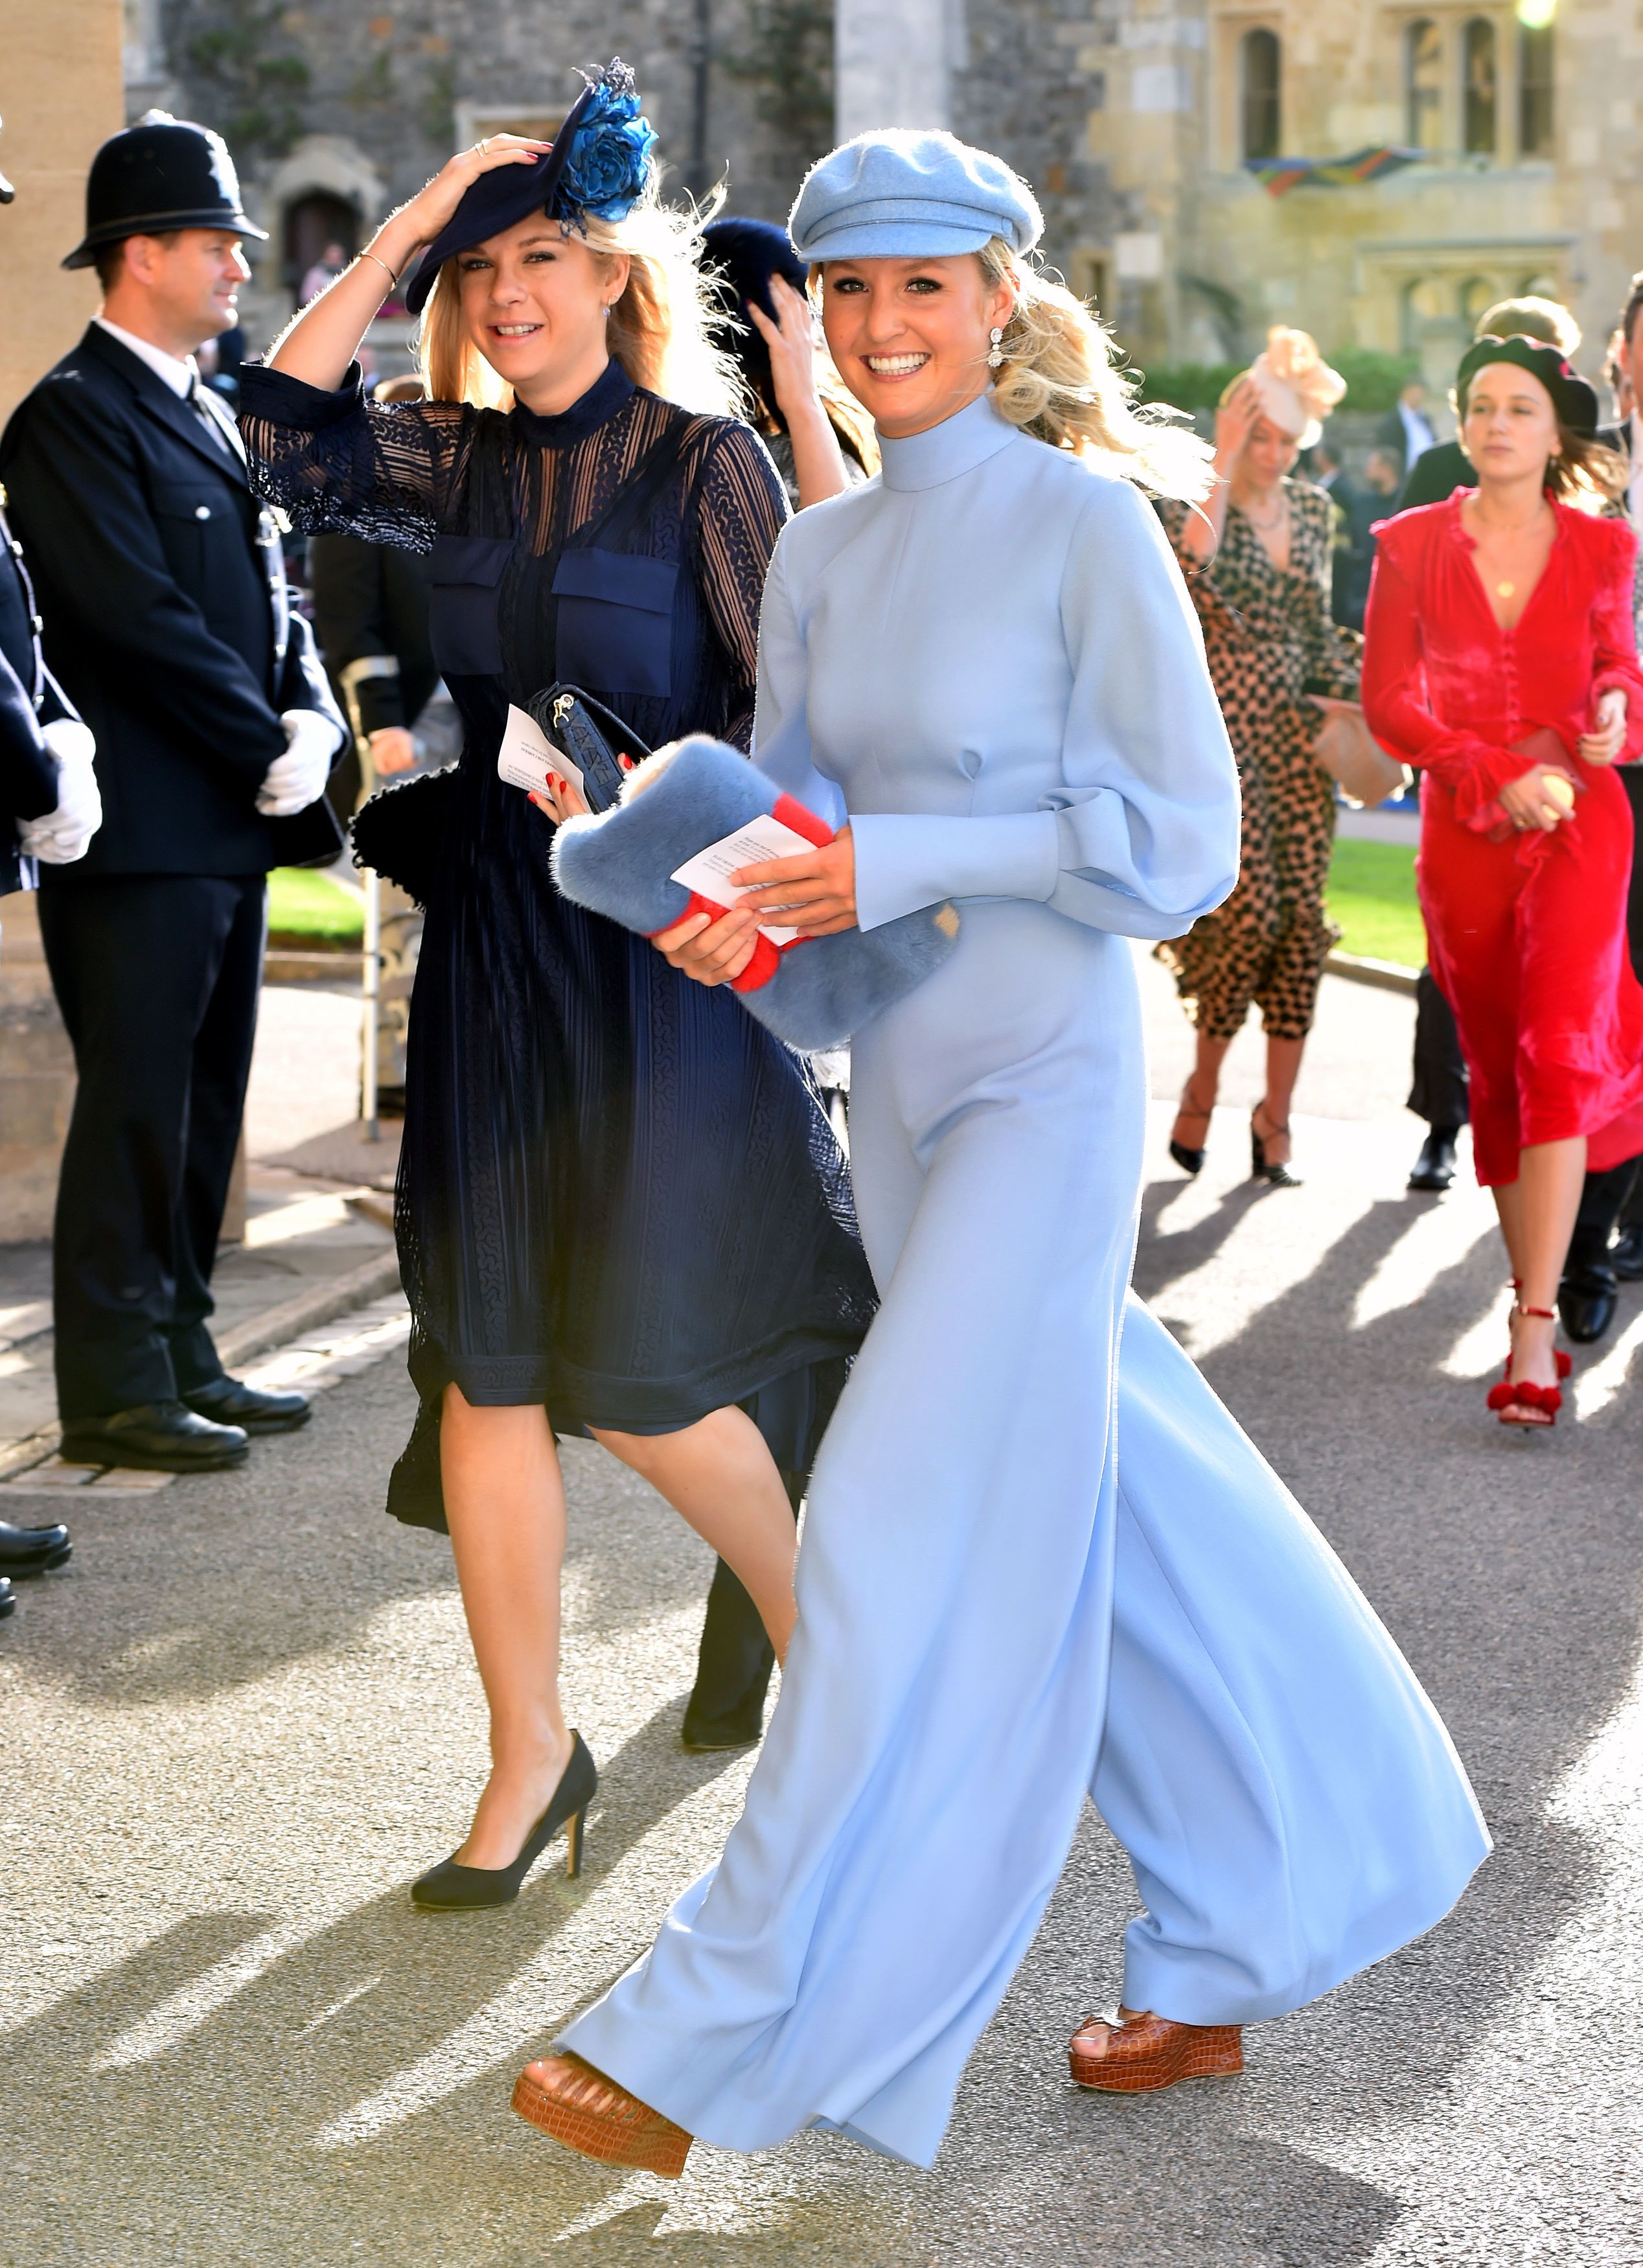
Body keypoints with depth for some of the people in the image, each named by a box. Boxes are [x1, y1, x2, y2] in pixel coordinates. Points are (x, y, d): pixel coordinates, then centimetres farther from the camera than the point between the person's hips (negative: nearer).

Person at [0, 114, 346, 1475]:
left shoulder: (208, 418, 19)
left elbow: (270, 600, 18)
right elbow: (143, 618, -17)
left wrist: (313, 722, 0)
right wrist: (267, 752, -12)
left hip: (230, 826, 9)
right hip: (140, 831, -9)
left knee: (202, 1111, 13)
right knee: (136, 1109, -5)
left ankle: (181, 1360, 21)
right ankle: (116, 1389, 1)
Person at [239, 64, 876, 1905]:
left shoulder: (702, 460, -5)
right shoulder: (463, 464, 9)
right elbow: (283, 445, -4)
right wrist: (396, 238, -2)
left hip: (656, 944, -5)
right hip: (492, 940, 5)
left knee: (637, 1373, -2)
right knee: (484, 1367, 5)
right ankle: (528, 1753, 17)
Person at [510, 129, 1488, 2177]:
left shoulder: (1088, 522, -10)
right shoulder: (820, 552, 9)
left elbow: (1183, 835, -12)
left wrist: (898, 864, -19)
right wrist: (734, 907, -9)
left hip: (1047, 1078, -7)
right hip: (898, 1084, 7)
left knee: (912, 1537, -8)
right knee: (1098, 1511, 15)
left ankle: (720, 2043, -3)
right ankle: (1230, 1947, 31)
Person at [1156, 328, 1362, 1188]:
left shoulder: (1311, 510, 13)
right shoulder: (1193, 500, -4)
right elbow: (1195, 567, -27)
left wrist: (1351, 699, 9)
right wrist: (1224, 462, -21)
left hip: (1295, 730, 5)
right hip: (1221, 729, -5)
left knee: (1303, 915, -1)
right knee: (1251, 908, -14)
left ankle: (1276, 1114, 6)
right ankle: (1203, 1087, 8)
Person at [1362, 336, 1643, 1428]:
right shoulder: (1413, 546, 2)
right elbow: (1389, 700, 0)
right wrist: (1500, 777, -12)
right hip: (1464, 833, 1)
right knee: (1496, 1070, 7)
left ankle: (1537, 1324, -19)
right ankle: (1529, 1282, 19)